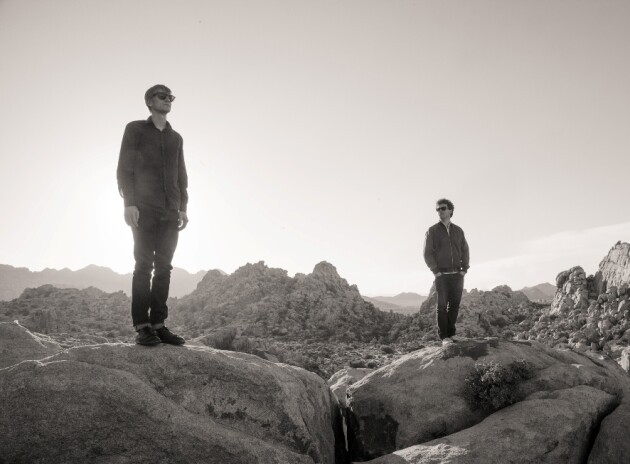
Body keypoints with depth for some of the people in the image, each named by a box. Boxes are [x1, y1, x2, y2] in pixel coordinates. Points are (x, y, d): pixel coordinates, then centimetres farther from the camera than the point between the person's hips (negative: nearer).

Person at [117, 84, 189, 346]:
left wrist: (183, 208, 8)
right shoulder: (135, 130, 7)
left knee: (164, 268, 1)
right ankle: (142, 327, -6)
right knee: (144, 265, -8)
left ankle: (158, 324, 3)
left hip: (170, 213, 5)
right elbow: (124, 169, 0)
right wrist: (129, 203, -12)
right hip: (144, 210, -4)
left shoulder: (176, 138, 21)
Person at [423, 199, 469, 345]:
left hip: (457, 275, 3)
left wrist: (464, 269, 0)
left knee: (455, 305, 3)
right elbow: (428, 253, -3)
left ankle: (451, 333, 13)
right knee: (442, 306, -3)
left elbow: (465, 251, 12)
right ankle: (444, 337, 1)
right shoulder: (432, 231, 1)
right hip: (442, 275, -3)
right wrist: (436, 271, -10)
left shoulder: (458, 231, 11)